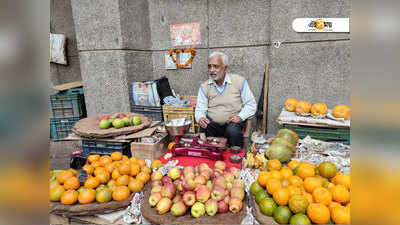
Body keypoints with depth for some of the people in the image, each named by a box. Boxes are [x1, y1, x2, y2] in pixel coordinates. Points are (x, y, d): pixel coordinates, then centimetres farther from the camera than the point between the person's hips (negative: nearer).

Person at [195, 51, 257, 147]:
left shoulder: (239, 81, 0)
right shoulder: (204, 86, 6)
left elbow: (251, 104, 3)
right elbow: (200, 109, 5)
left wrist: (240, 117, -13)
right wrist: (200, 118, -18)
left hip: (232, 123, -1)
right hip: (212, 124, 1)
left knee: (233, 131, -32)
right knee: (203, 130, -29)